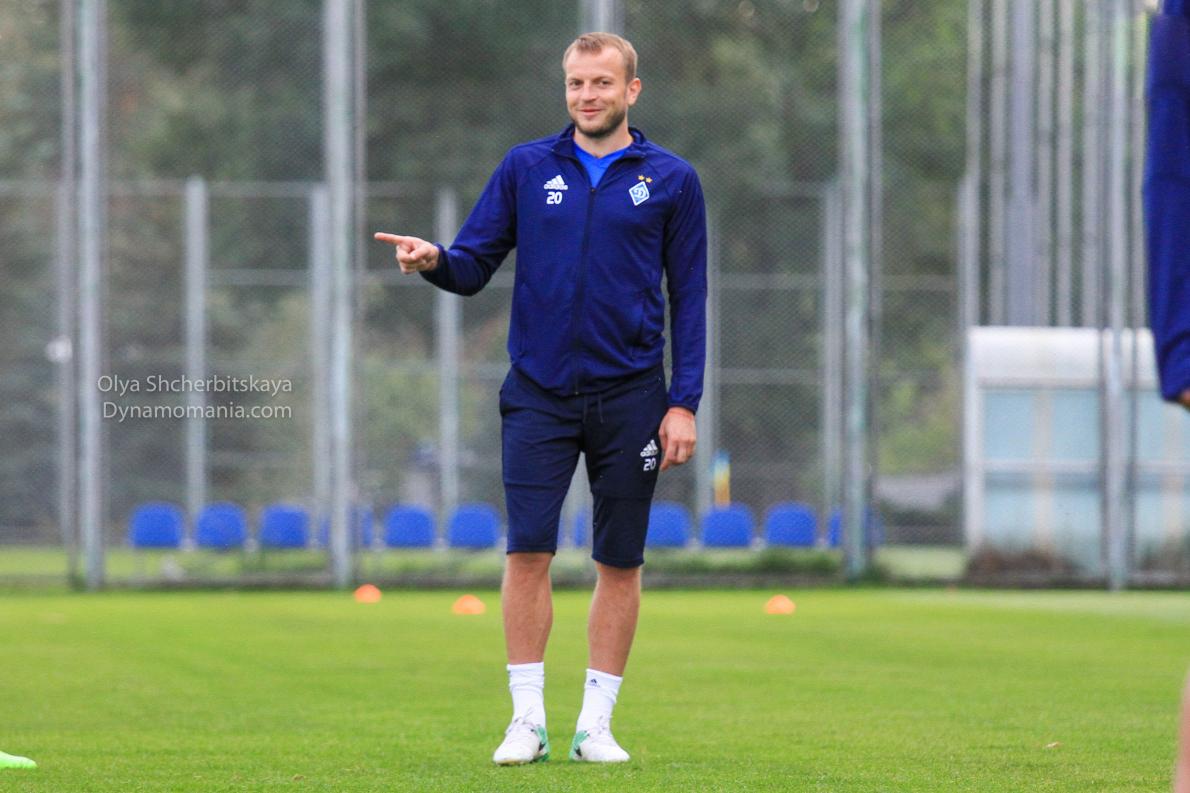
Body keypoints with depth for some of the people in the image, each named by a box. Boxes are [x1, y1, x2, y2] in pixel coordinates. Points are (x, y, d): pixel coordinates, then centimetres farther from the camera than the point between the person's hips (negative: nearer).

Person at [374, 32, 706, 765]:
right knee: (528, 551, -6)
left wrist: (684, 403, -4)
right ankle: (528, 721, 0)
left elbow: (689, 294, 3)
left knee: (621, 562, 3)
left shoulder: (671, 180, 2)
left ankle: (597, 724, 11)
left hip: (629, 396, 0)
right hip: (539, 393, 0)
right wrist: (433, 260, -18)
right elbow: (475, 265, 5)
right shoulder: (526, 169, 6)